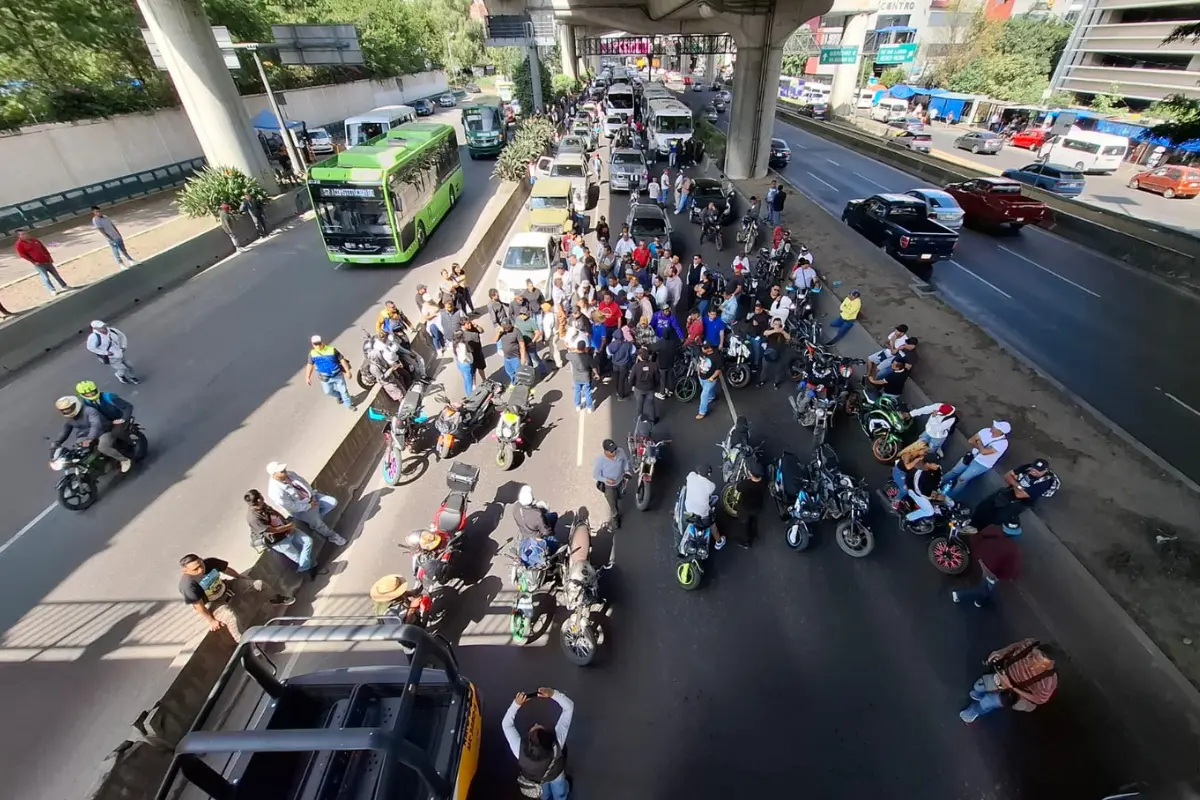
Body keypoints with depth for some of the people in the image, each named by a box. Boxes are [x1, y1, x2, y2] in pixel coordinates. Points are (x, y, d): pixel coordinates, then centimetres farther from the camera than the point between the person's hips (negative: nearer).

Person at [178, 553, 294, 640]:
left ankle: (276, 599, 33)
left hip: (224, 588, 6)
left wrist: (243, 579, 14)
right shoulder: (188, 584, -36)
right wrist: (211, 620, -17)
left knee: (258, 583, 2)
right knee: (231, 617, -32)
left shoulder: (210, 562, -21)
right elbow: (198, 605, -26)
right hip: (211, 604, -6)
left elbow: (227, 569, -1)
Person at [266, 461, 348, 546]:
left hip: (311, 497, 7)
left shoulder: (289, 474, -6)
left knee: (333, 502, -5)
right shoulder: (275, 491, -26)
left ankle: (315, 518, 7)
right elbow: (291, 507, -24)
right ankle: (333, 536, 9)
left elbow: (304, 483, 6)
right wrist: (309, 506, -19)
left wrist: (312, 496, -6)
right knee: (317, 523, -16)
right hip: (300, 509, -7)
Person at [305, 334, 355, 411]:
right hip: (325, 378, 3)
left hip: (337, 375, -3)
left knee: (343, 390, 7)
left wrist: (347, 371, -11)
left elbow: (342, 360, -11)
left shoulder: (332, 350, -18)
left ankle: (349, 404, 27)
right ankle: (338, 396, 48)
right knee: (328, 391, 15)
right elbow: (310, 365, 4)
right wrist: (308, 377, 4)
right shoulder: (312, 353, -9)